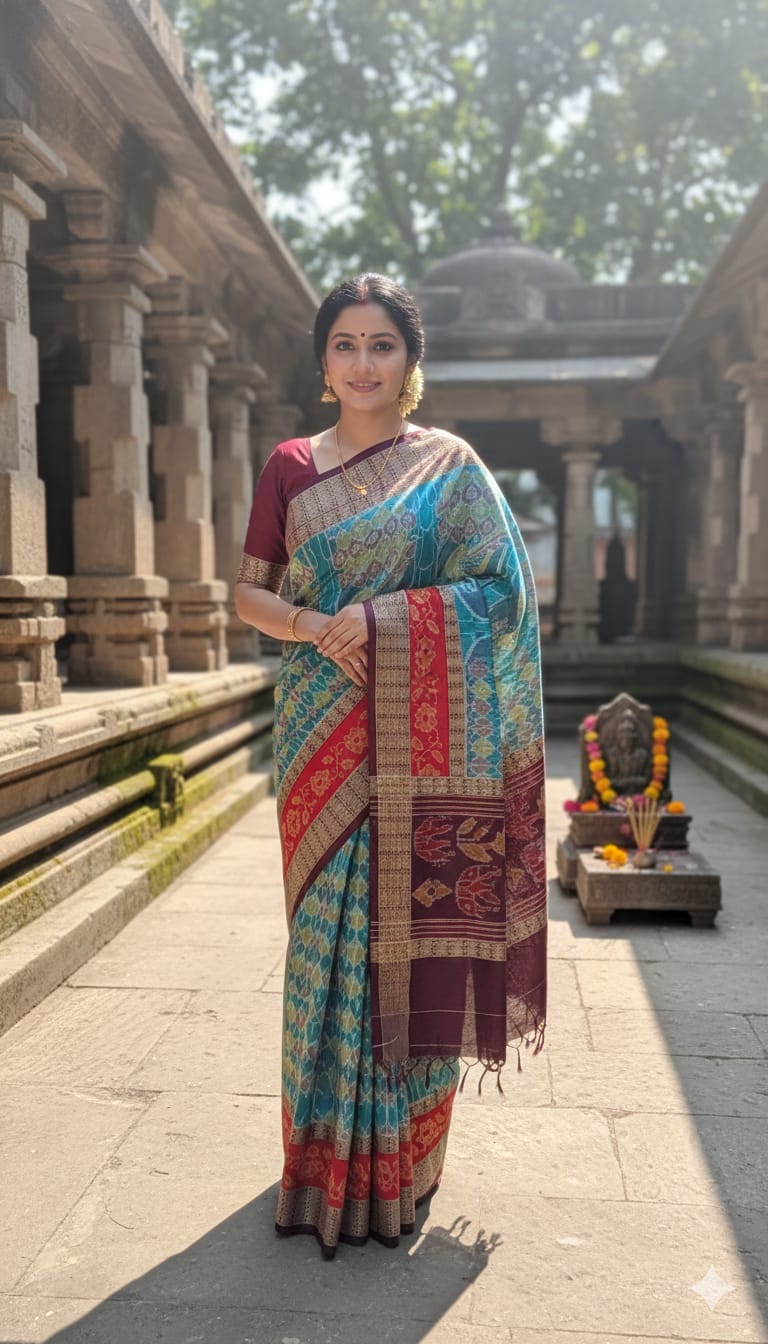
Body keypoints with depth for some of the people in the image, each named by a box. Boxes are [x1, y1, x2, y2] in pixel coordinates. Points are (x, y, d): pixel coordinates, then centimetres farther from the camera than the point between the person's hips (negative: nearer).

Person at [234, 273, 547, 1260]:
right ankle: (327, 1157, 20)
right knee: (328, 921, 4)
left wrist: (384, 617, -16)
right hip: (322, 728, 2)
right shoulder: (289, 467, 10)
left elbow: (502, 589, -3)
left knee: (415, 927, 1)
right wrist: (305, 624, -12)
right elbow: (247, 592, 10)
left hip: (420, 739, -1)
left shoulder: (451, 467, 4)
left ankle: (398, 1161, 19)